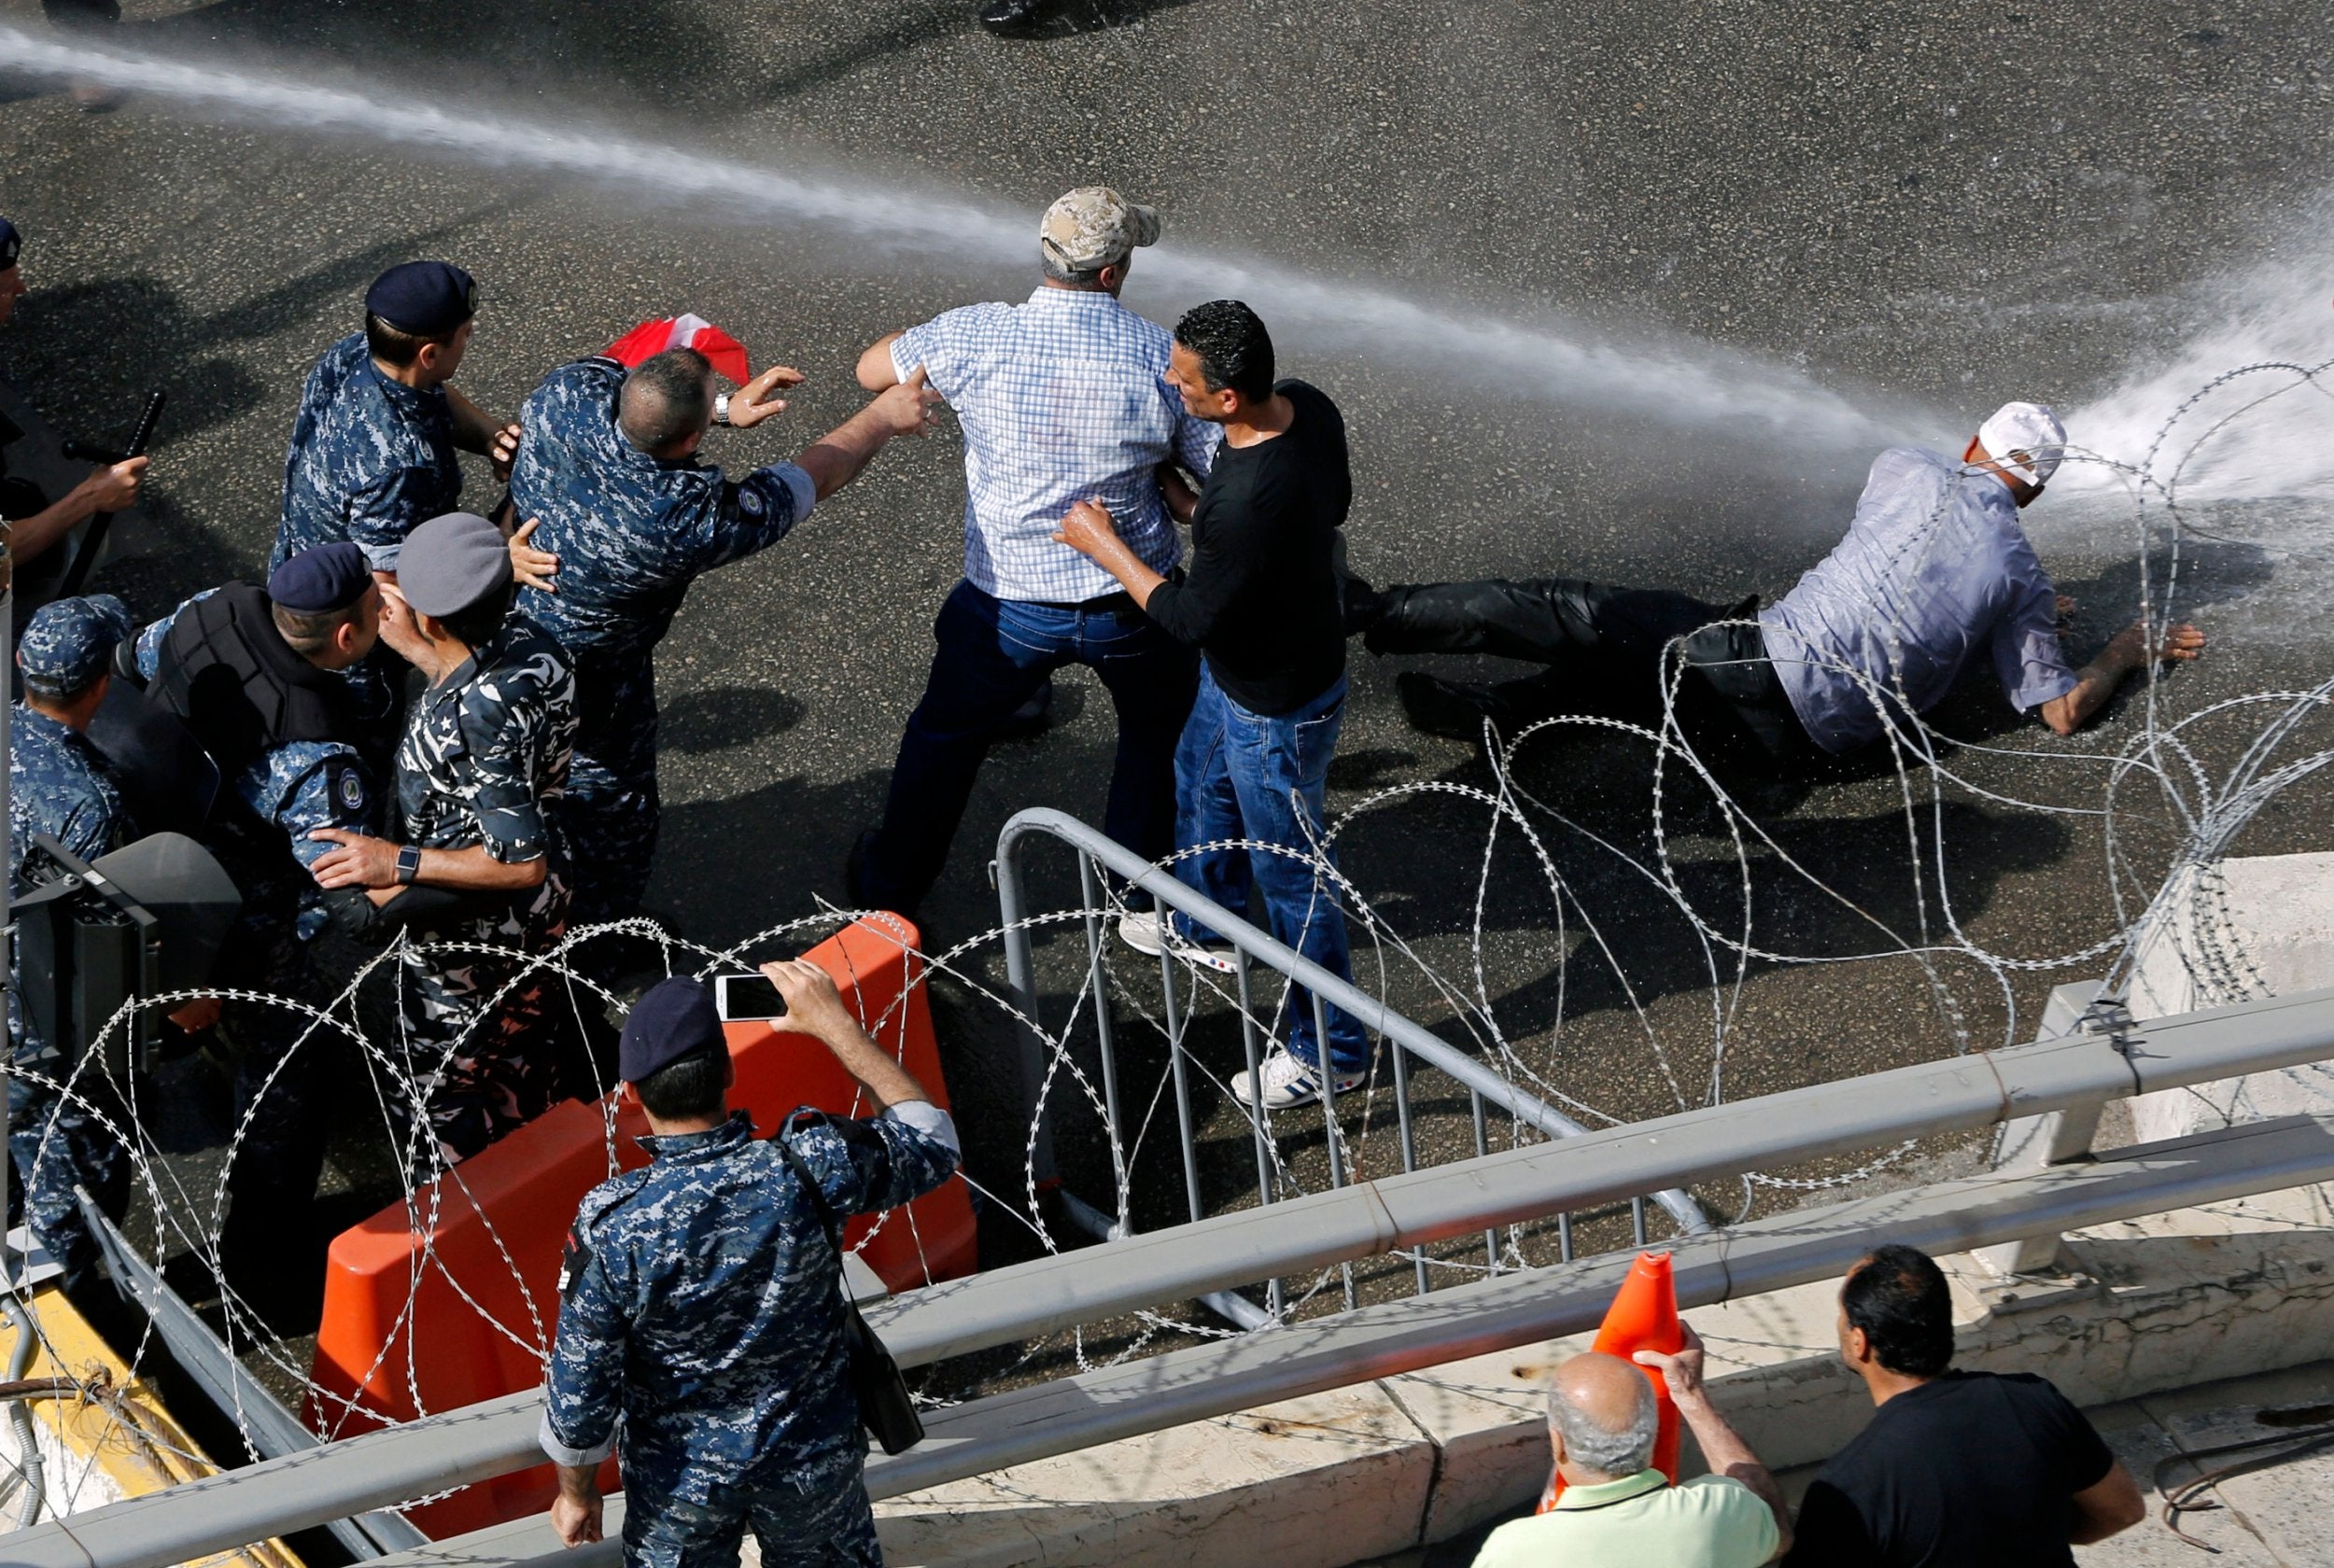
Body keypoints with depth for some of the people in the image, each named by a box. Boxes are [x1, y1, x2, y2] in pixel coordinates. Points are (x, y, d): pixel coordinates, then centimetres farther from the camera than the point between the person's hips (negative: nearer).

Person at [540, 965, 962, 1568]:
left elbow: (579, 1392, -16)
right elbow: (930, 1142, -3)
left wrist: (577, 1493, 2)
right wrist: (838, 1025, -1)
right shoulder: (806, 1171, -25)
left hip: (679, 1481, -1)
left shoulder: (611, 1227, -27)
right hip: (812, 1465, 1)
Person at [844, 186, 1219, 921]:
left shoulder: (975, 337, -17)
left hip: (1010, 606, 0)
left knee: (946, 736, 25)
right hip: (1132, 606, 0)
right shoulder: (1160, 355, -17)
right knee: (1160, 729, 30)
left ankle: (890, 885, 42)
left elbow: (871, 369, 2)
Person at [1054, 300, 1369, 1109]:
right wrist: (1187, 503, 3)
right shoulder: (1307, 406, -16)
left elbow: (1194, 618, -28)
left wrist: (1104, 546, -16)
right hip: (1239, 672, 10)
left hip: (1276, 708, -10)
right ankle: (1204, 927, 63)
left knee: (1292, 874, 10)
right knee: (1201, 782, 35)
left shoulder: (1251, 501, -43)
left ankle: (1330, 1049, 30)